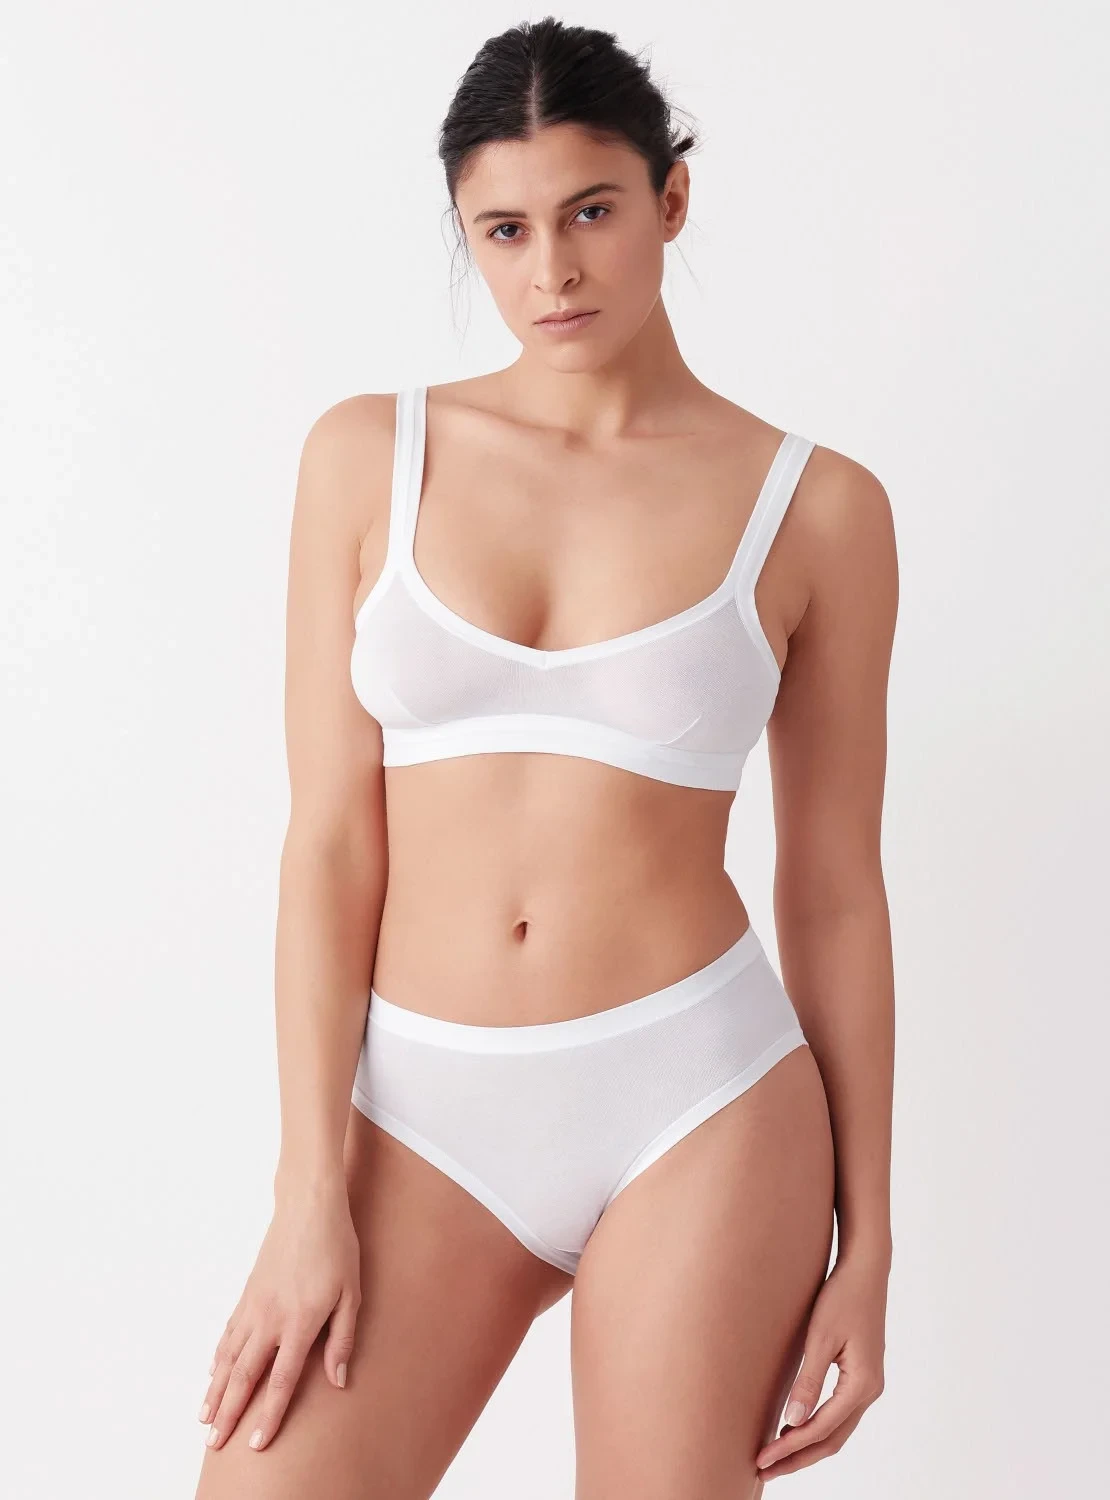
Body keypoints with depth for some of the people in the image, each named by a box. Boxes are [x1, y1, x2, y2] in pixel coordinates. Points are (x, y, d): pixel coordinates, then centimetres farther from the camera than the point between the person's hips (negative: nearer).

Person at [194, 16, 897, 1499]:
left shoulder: (817, 506, 0)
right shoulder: (372, 455, 3)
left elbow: (836, 886, 4)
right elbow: (330, 835, 0)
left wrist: (865, 1235, 5)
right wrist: (311, 1188, -5)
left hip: (696, 1103, -1)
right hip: (421, 1112, 1)